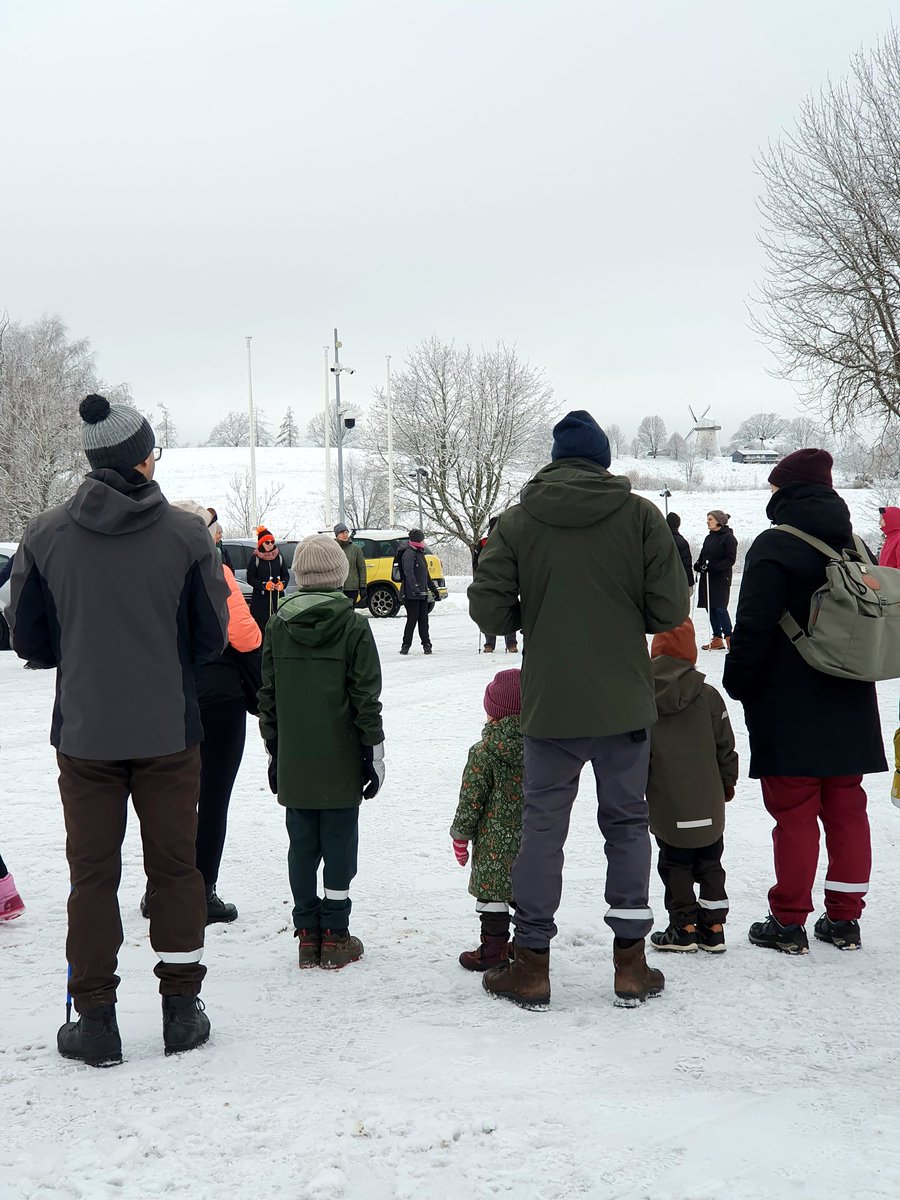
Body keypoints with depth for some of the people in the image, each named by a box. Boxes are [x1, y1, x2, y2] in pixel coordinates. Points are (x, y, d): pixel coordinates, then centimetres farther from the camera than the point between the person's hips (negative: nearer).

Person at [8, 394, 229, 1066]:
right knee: (177, 868, 12)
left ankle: (96, 1021, 13)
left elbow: (28, 640, 2)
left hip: (83, 732, 1)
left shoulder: (45, 535, -5)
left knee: (92, 875, 10)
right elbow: (211, 639, -2)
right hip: (169, 732, -1)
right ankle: (182, 1011, 18)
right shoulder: (186, 534, -9)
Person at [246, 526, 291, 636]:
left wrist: (282, 584, -10)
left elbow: (286, 575, 12)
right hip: (260, 598, -3)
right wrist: (264, 585, -17)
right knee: (261, 624, -8)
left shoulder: (279, 558, 9)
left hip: (277, 596, 3)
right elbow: (250, 578, -2)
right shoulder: (255, 559, 0)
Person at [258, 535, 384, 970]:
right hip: (340, 763, -3)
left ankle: (307, 934, 14)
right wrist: (374, 753, 0)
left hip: (293, 764, 3)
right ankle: (334, 937, 8)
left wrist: (273, 751, 15)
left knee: (302, 845, 10)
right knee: (339, 844, 5)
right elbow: (366, 698, -8)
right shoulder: (353, 627, -8)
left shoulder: (277, 626, 2)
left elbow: (268, 695, 7)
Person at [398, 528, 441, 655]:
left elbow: (425, 574, 30)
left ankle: (426, 644, 12)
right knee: (413, 619, -7)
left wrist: (434, 589, 30)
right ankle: (406, 645, 1)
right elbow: (408, 572, -24)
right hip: (411, 594, -9)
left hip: (422, 593, 9)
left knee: (423, 619, 8)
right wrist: (415, 587, -34)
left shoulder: (419, 553, 22)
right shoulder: (408, 553, -10)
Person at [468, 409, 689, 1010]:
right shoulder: (642, 515, -5)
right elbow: (672, 610, -6)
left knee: (543, 826, 9)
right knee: (627, 823, 13)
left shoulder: (518, 519, -3)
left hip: (549, 703, 0)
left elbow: (488, 609, -5)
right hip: (624, 701, 0)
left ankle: (532, 965, 14)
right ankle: (631, 963, 16)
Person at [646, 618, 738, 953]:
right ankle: (713, 927, 15)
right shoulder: (708, 696, -5)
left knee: (675, 865, 11)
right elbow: (725, 746, 2)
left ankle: (684, 927, 13)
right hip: (708, 806, 1)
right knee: (709, 864, 13)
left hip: (666, 809, -1)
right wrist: (728, 783, 17)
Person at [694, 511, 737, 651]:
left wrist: (713, 567, -21)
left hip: (721, 578, -8)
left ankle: (729, 638, -6)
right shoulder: (709, 538, 15)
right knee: (710, 608, 6)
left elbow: (731, 559, -13)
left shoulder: (728, 537, -8)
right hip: (707, 578, 8)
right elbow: (703, 555, 21)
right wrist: (698, 564, -1)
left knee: (720, 607, -13)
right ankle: (717, 639, 12)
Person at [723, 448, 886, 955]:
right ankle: (844, 918, 17)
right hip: (848, 705, 7)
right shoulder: (855, 547, 10)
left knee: (795, 813, -1)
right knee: (846, 808, 11)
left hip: (789, 708, -6)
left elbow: (754, 627, -17)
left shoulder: (776, 547, -13)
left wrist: (738, 683, -4)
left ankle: (789, 922, 5)